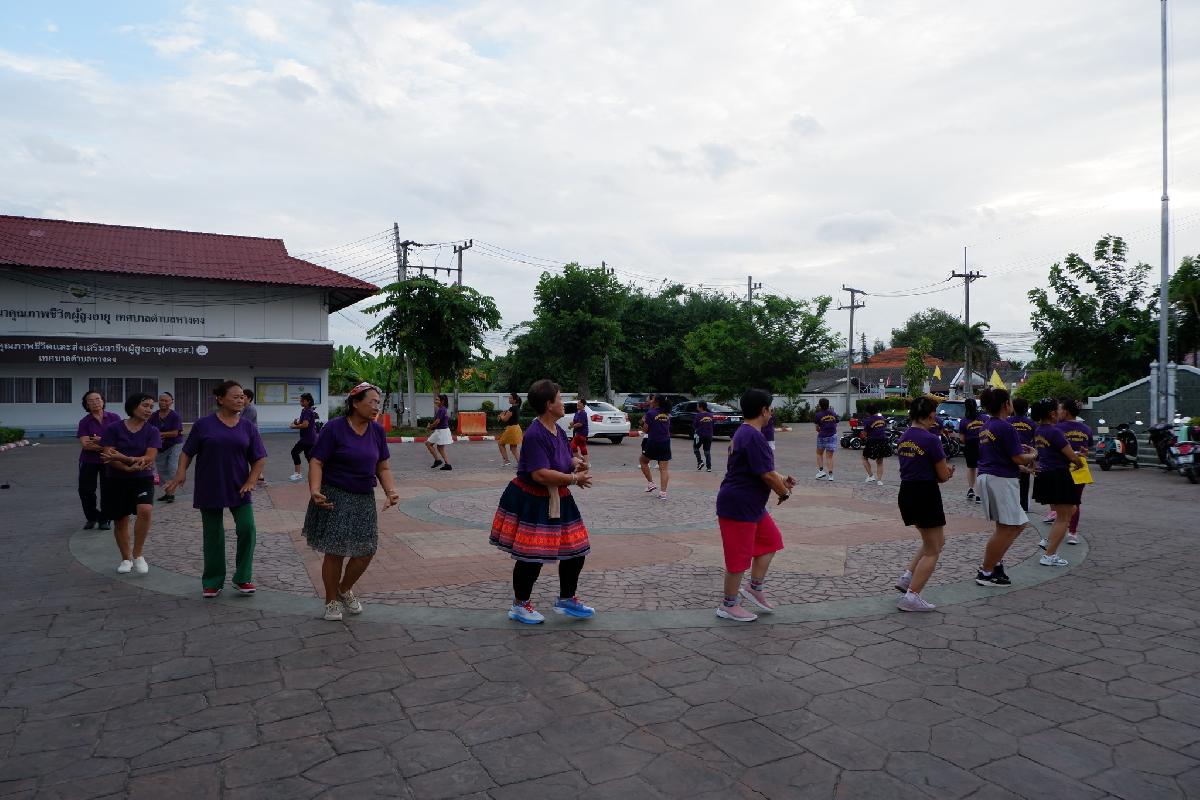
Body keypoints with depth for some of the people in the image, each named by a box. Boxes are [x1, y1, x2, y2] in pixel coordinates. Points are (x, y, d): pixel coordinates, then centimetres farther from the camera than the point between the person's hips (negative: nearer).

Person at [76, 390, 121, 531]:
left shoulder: (114, 418, -2)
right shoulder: (84, 422, -3)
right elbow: (85, 444, -12)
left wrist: (101, 441, -18)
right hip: (89, 461, 1)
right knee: (85, 490, 3)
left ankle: (104, 519, 18)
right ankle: (91, 518, 23)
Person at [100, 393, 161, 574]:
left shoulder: (152, 431, -2)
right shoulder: (114, 428, -4)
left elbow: (149, 458, -12)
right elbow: (108, 456, -11)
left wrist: (121, 457, -23)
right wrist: (130, 467, -24)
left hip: (143, 480, -1)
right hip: (117, 480, 1)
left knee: (145, 510, -26)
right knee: (120, 521, 9)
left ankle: (137, 555, -9)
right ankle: (126, 559, 30)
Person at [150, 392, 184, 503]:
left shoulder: (175, 415, -10)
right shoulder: (154, 416, 2)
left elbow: (175, 432, -15)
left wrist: (160, 434, -13)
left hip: (174, 445, -5)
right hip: (160, 447, 5)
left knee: (172, 469, -12)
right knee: (161, 470, 9)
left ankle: (171, 493, -8)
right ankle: (166, 493, 21)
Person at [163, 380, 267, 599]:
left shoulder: (248, 427, 3)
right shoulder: (204, 424, -2)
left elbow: (259, 458, 5)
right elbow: (187, 452, 1)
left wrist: (252, 480, -8)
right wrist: (181, 473, -14)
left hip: (238, 489, 1)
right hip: (210, 490, -1)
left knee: (247, 529, -9)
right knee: (213, 535, 7)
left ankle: (242, 578, 6)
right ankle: (212, 582, 21)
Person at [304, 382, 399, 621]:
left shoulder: (378, 431, 4)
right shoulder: (334, 428, -11)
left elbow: (383, 468, 9)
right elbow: (316, 462, -13)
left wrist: (391, 491, -7)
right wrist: (315, 490, -28)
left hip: (364, 499, 5)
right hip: (334, 498, -5)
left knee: (366, 551, 6)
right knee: (335, 553, 0)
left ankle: (345, 589, 34)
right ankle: (331, 601, 22)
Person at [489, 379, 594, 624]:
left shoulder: (559, 431, 7)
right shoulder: (535, 434, -22)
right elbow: (541, 474, -29)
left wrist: (577, 464, 2)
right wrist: (574, 479, -21)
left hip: (557, 500, 9)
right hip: (531, 502, -9)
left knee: (576, 549, 12)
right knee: (532, 556, 0)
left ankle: (567, 599, 31)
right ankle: (520, 605, 22)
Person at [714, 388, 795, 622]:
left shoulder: (744, 433, 12)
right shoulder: (754, 437, -22)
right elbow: (767, 475, -21)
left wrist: (781, 479, 13)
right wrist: (784, 492, -5)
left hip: (752, 505, 11)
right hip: (738, 506, -11)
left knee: (771, 540, 18)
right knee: (739, 555, 1)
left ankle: (755, 587, 24)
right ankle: (728, 605, 14)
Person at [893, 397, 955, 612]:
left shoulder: (903, 438, 8)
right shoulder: (931, 439, -16)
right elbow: (943, 476, -10)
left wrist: (942, 469, 10)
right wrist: (946, 471, 13)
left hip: (906, 494, 8)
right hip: (925, 495, -8)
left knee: (937, 540, 24)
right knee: (932, 551, 5)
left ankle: (907, 577, 15)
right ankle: (911, 597, 0)